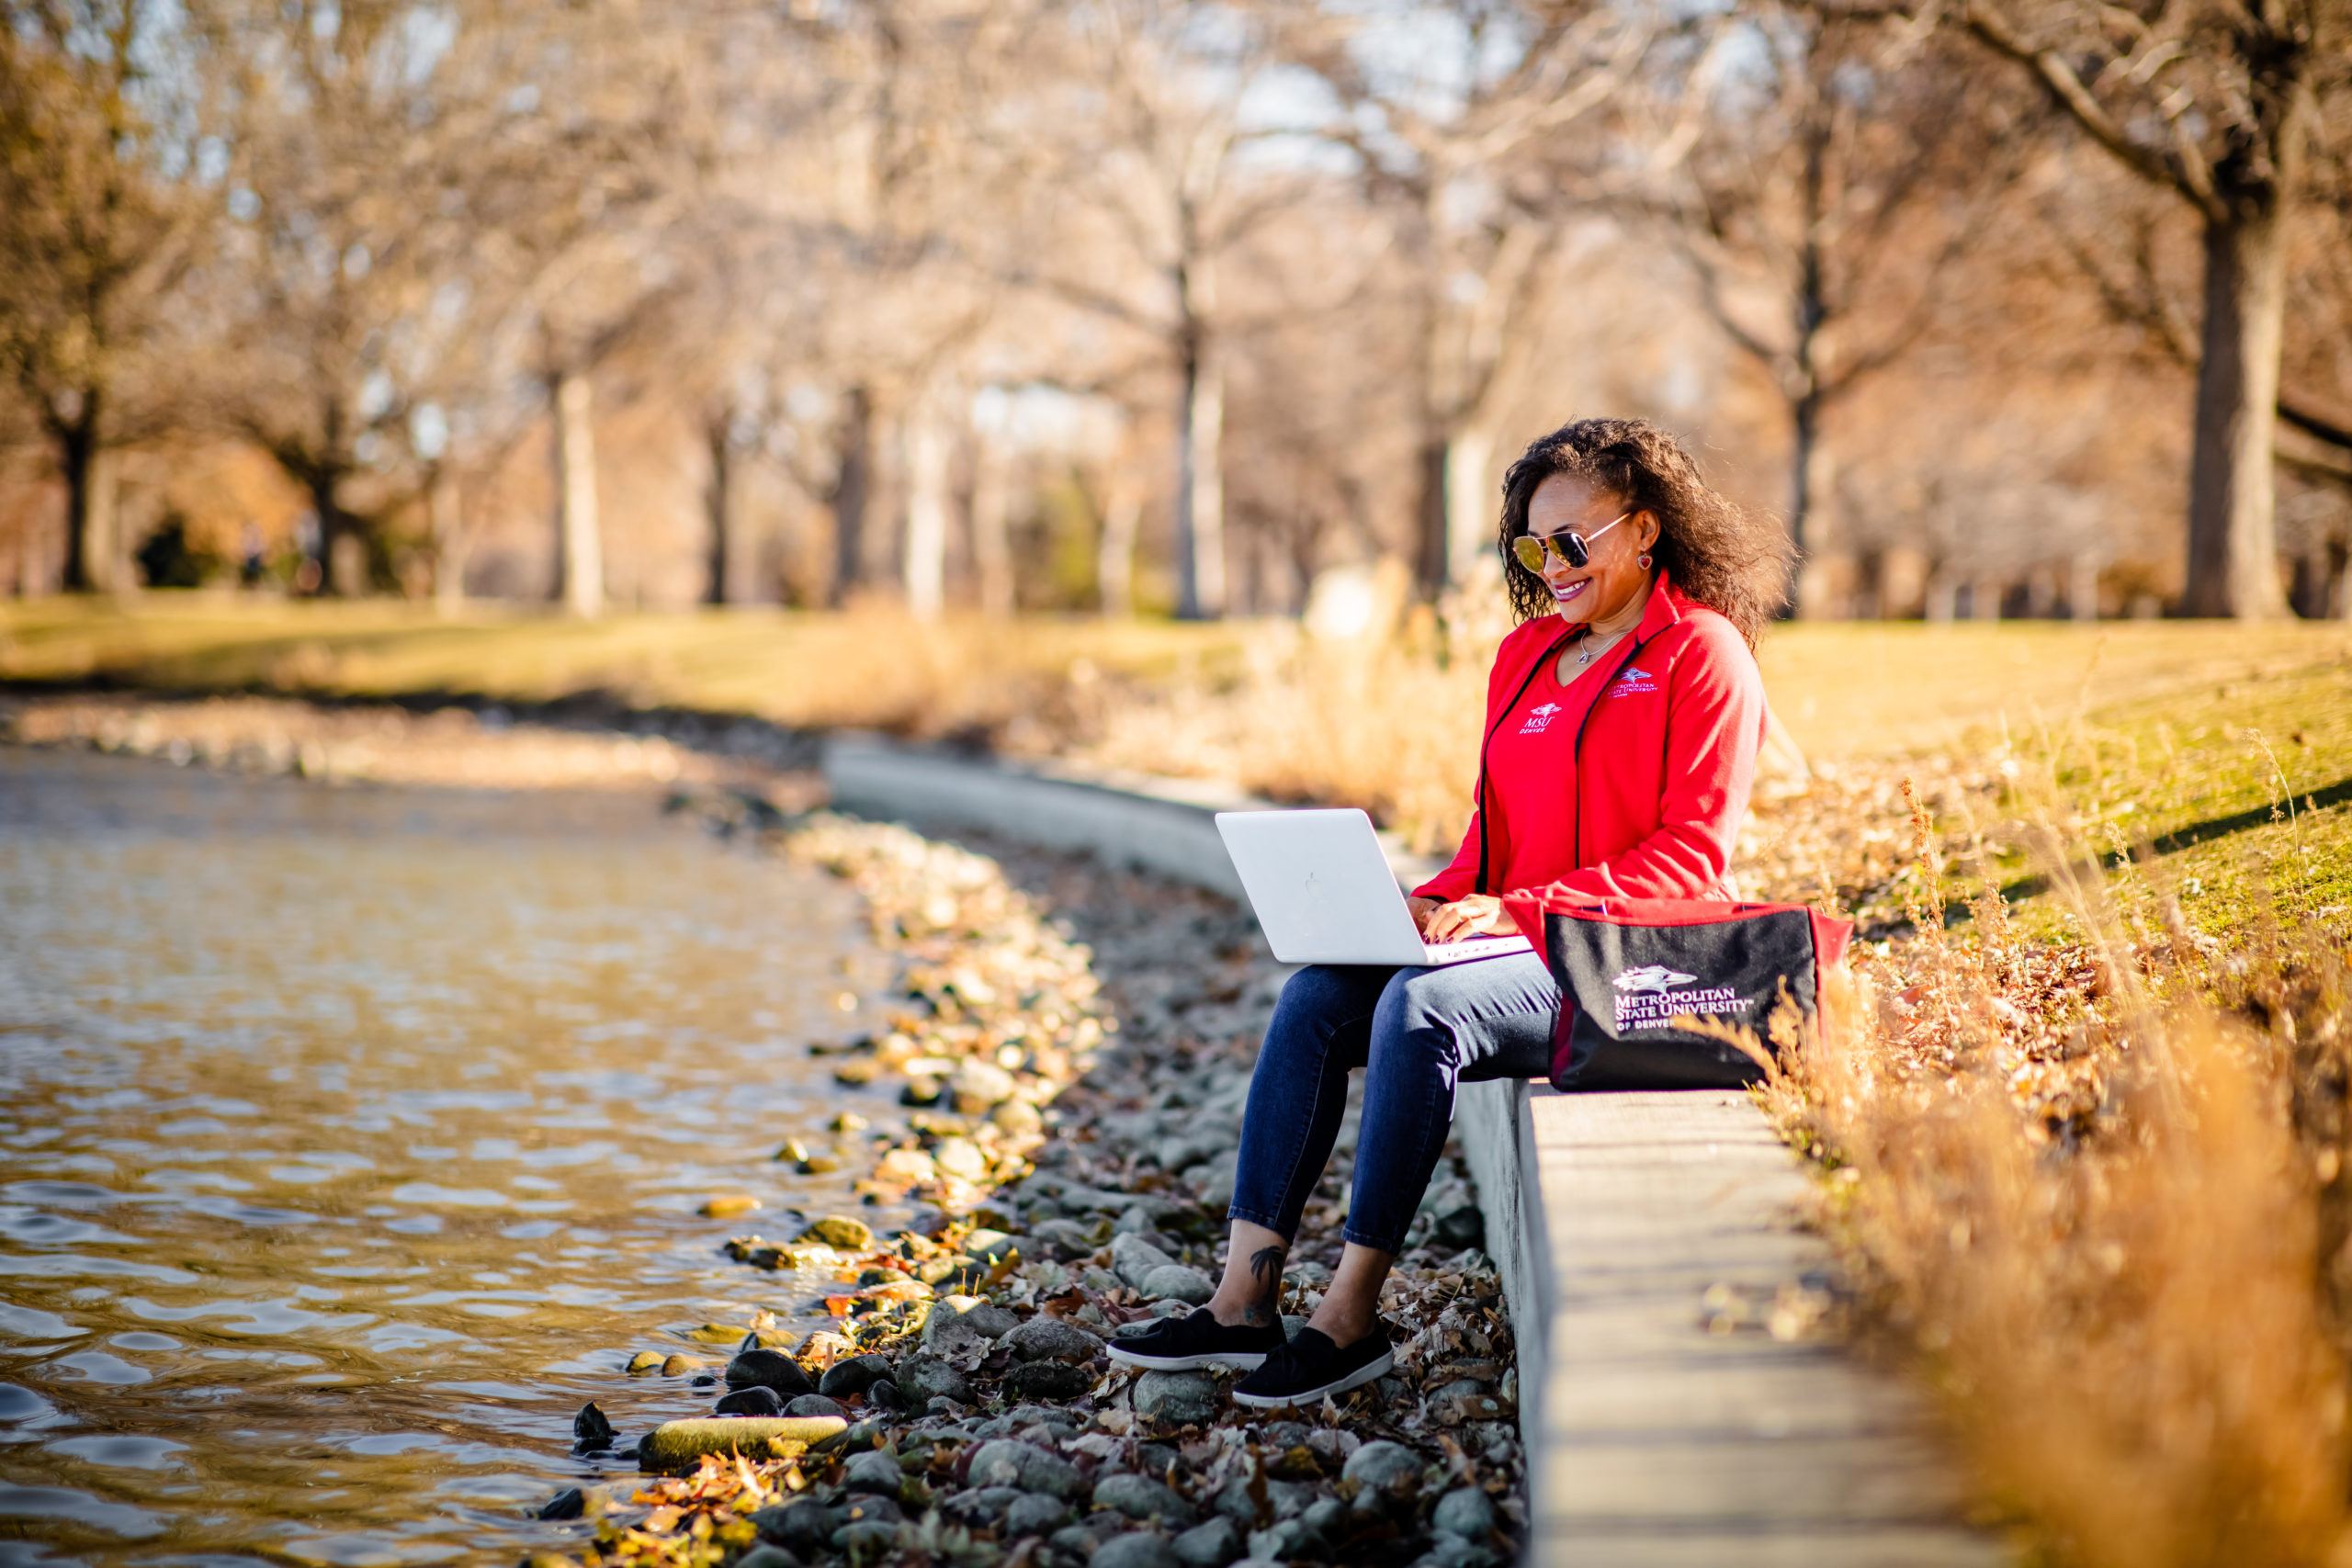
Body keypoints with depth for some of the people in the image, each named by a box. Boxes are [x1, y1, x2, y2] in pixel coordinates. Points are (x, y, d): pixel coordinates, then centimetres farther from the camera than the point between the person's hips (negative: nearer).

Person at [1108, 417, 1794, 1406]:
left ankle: (1351, 1317, -26)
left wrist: (1519, 911, -20)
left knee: (1418, 1007, -32)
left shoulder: (1704, 652, -3)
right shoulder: (1527, 655, 19)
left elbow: (1691, 856, -12)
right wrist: (1437, 904, -1)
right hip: (1519, 944, 7)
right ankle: (1245, 1304, -20)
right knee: (1317, 996, -16)